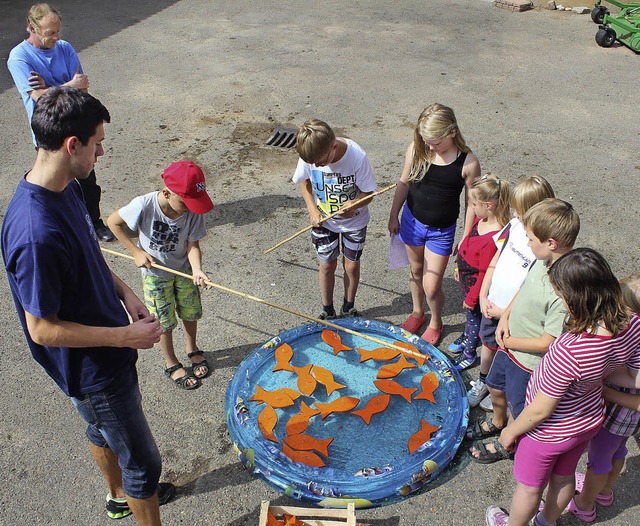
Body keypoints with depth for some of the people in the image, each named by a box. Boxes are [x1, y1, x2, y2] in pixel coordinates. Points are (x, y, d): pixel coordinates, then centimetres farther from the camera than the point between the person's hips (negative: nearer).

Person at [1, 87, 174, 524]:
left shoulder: (65, 188, -7)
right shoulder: (36, 232, -36)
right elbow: (42, 329, -28)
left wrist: (125, 294, -1)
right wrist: (127, 335, -24)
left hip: (107, 351, 10)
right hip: (92, 370, -9)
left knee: (103, 432, 32)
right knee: (142, 462, 9)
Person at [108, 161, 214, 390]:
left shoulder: (193, 212, -24)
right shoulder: (144, 205, -31)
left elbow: (193, 245, -19)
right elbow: (113, 221, -16)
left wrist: (197, 270, -38)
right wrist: (136, 252, -17)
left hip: (184, 269, 3)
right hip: (155, 274, -2)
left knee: (190, 313, 19)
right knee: (165, 323, 10)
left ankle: (192, 349, 48)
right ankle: (171, 364, 34)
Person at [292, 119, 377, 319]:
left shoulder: (357, 157, -32)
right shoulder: (310, 155, -24)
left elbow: (368, 193, -21)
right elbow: (303, 181, -2)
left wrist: (353, 205, -42)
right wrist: (312, 209, -13)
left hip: (354, 221, -1)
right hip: (323, 220, 2)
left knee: (351, 265, 13)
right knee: (327, 265, 12)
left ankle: (348, 308, 37)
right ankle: (327, 311, 33)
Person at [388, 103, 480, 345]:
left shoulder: (468, 162, -21)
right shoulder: (416, 150, -13)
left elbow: (472, 202, -10)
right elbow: (404, 182, 3)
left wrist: (466, 239, -7)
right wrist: (393, 216, 9)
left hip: (442, 230, -3)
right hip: (412, 220, 3)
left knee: (431, 286, 1)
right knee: (416, 270, 23)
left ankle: (435, 323, 32)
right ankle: (417, 312, 50)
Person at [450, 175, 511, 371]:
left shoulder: (494, 238, -38)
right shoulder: (480, 219, -10)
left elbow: (485, 272, -28)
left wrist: (472, 297, -17)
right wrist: (459, 267, 20)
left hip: (476, 285, -8)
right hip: (467, 278, 8)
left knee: (474, 315, 15)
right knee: (470, 313, 30)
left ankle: (469, 354, 40)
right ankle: (467, 339, 57)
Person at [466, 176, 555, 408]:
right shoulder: (515, 225, -8)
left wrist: (505, 312, -16)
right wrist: (483, 297, 0)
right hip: (492, 305, 5)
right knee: (488, 344, 25)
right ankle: (483, 382, 51)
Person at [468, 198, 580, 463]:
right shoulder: (543, 261, -12)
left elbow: (547, 343, -30)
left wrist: (509, 342, -16)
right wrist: (505, 317, -6)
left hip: (530, 362, -8)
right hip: (510, 346, 8)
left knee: (518, 409, 21)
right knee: (496, 387, 32)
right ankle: (497, 422, 62)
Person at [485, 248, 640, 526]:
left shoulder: (568, 350, -44)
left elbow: (540, 411, -27)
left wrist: (511, 431, -10)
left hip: (551, 433, -6)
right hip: (589, 422, 6)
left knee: (529, 487, 24)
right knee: (564, 477, 33)